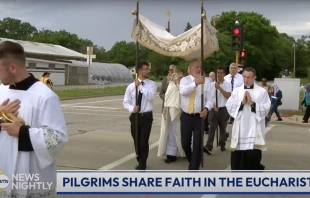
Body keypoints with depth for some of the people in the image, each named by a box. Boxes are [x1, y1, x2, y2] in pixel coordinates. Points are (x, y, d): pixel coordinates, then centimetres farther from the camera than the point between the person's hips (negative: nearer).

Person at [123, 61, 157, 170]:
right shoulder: (131, 86, 1)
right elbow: (126, 102, 4)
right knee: (136, 141, 14)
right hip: (135, 116, 2)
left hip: (147, 116, -2)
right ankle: (140, 161, 34)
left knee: (144, 141, -4)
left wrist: (140, 86, -19)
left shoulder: (152, 84, -2)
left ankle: (142, 164, 11)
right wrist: (131, 108, -16)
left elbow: (151, 97, -20)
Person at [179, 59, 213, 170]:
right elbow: (183, 91, -23)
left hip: (199, 117, 0)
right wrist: (195, 83, -36)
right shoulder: (185, 80, -1)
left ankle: (194, 170, 8)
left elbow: (209, 99, 0)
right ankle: (192, 161, 41)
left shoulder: (206, 82, 2)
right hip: (186, 116, 1)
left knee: (197, 145, -2)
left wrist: (206, 108, -21)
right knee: (185, 143, 12)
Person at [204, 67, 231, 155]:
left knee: (223, 128, 13)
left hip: (223, 109, 0)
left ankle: (222, 145, 29)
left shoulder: (227, 84, -1)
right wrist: (213, 106, -7)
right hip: (213, 109, 0)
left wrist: (219, 88, -19)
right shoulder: (212, 84, 5)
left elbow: (228, 96, -14)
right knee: (212, 128, -8)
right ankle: (208, 147, -16)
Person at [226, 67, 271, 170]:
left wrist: (252, 103, -14)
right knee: (237, 157, 7)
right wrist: (242, 103, -11)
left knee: (254, 157, -1)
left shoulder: (262, 91, 2)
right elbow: (229, 107, 1)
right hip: (240, 129, 2)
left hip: (254, 129, -2)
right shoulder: (236, 91, 9)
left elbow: (265, 110, -5)